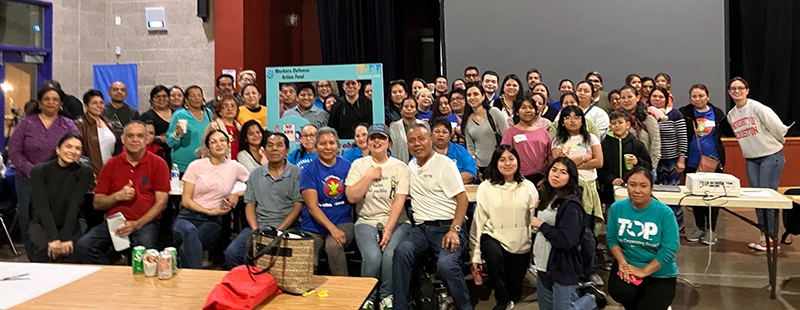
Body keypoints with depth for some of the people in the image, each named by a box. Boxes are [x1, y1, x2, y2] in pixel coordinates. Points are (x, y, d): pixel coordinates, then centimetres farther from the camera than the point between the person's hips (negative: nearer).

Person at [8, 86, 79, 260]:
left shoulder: (68, 125, 6)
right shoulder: (26, 123, 5)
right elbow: (14, 151, 1)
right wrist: (32, 171, -11)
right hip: (28, 181, 1)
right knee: (28, 221, 4)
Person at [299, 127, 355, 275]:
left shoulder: (347, 166, 6)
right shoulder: (309, 171, -1)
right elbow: (312, 206, -9)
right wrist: (332, 228, -19)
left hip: (342, 223, 1)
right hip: (314, 226, -1)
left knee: (333, 245, -30)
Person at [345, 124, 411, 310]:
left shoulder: (400, 167, 3)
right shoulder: (359, 164, 6)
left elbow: (399, 201, -6)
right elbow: (352, 197, -3)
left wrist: (388, 229, -16)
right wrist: (369, 176, -9)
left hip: (396, 222, 0)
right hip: (367, 221, 0)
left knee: (391, 255, -29)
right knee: (372, 256, -28)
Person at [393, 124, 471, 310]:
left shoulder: (444, 164, -1)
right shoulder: (411, 166, 17)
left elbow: (463, 198, -7)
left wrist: (454, 230, -19)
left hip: (447, 227, -5)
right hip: (421, 228, 5)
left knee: (446, 264, -32)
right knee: (401, 252, -27)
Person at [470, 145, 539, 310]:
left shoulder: (528, 187, -3)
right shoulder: (485, 187, -6)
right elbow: (479, 220, -6)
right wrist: (475, 254, -8)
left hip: (520, 245, 2)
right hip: (493, 237, -2)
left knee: (515, 294, 9)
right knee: (494, 255, -38)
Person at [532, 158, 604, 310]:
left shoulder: (571, 205, -18)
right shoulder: (547, 198, 6)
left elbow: (566, 240, -25)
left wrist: (541, 225, -17)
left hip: (563, 268, -8)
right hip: (543, 265, 8)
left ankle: (592, 297, 22)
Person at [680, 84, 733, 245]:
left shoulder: (717, 113, 2)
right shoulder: (684, 113, -4)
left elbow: (728, 132, 11)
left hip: (714, 161, 1)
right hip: (693, 162, 0)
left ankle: (711, 229, 18)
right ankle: (700, 227, 25)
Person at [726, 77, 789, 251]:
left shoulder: (757, 108, -15)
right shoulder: (731, 115, 6)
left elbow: (778, 128, -14)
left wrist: (776, 144, 1)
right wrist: (750, 149, 14)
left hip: (771, 157, -6)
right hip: (750, 160, 6)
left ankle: (772, 238, 3)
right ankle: (764, 236, 17)